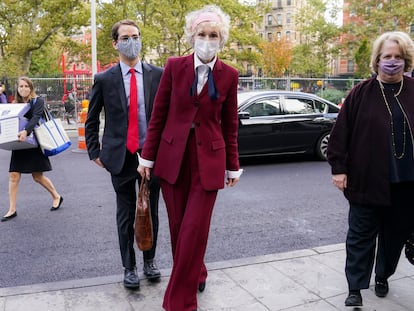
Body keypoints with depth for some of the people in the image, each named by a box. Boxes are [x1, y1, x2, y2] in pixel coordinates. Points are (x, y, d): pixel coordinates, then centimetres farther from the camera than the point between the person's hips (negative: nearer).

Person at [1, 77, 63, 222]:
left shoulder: (38, 101, -5)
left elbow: (35, 118, -22)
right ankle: (12, 210, 7)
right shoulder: (15, 104, 10)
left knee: (38, 176, 3)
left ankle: (56, 196, 26)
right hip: (19, 144, 5)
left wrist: (26, 131, -39)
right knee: (14, 175, -1)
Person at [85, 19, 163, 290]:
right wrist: (95, 152, 3)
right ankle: (129, 267, 26)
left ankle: (150, 261, 32)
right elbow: (92, 120, 8)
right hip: (120, 156, 0)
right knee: (126, 215, 10)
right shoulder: (104, 79, 0)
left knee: (151, 212, 13)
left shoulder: (158, 75, 1)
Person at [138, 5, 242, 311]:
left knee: (195, 229, -1)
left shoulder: (229, 75, 0)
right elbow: (158, 115, 2)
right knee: (178, 226, 11)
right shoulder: (174, 66, -1)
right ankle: (195, 275, 38)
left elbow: (229, 125, 5)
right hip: (173, 157, 1)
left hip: (208, 159, -1)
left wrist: (233, 166, 7)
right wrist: (147, 156, 1)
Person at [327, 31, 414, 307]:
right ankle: (356, 288, 16)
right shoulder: (362, 93, -3)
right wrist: (338, 168, -8)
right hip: (368, 180, -3)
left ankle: (383, 277, 38)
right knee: (361, 236, 5)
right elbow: (341, 132, -4)